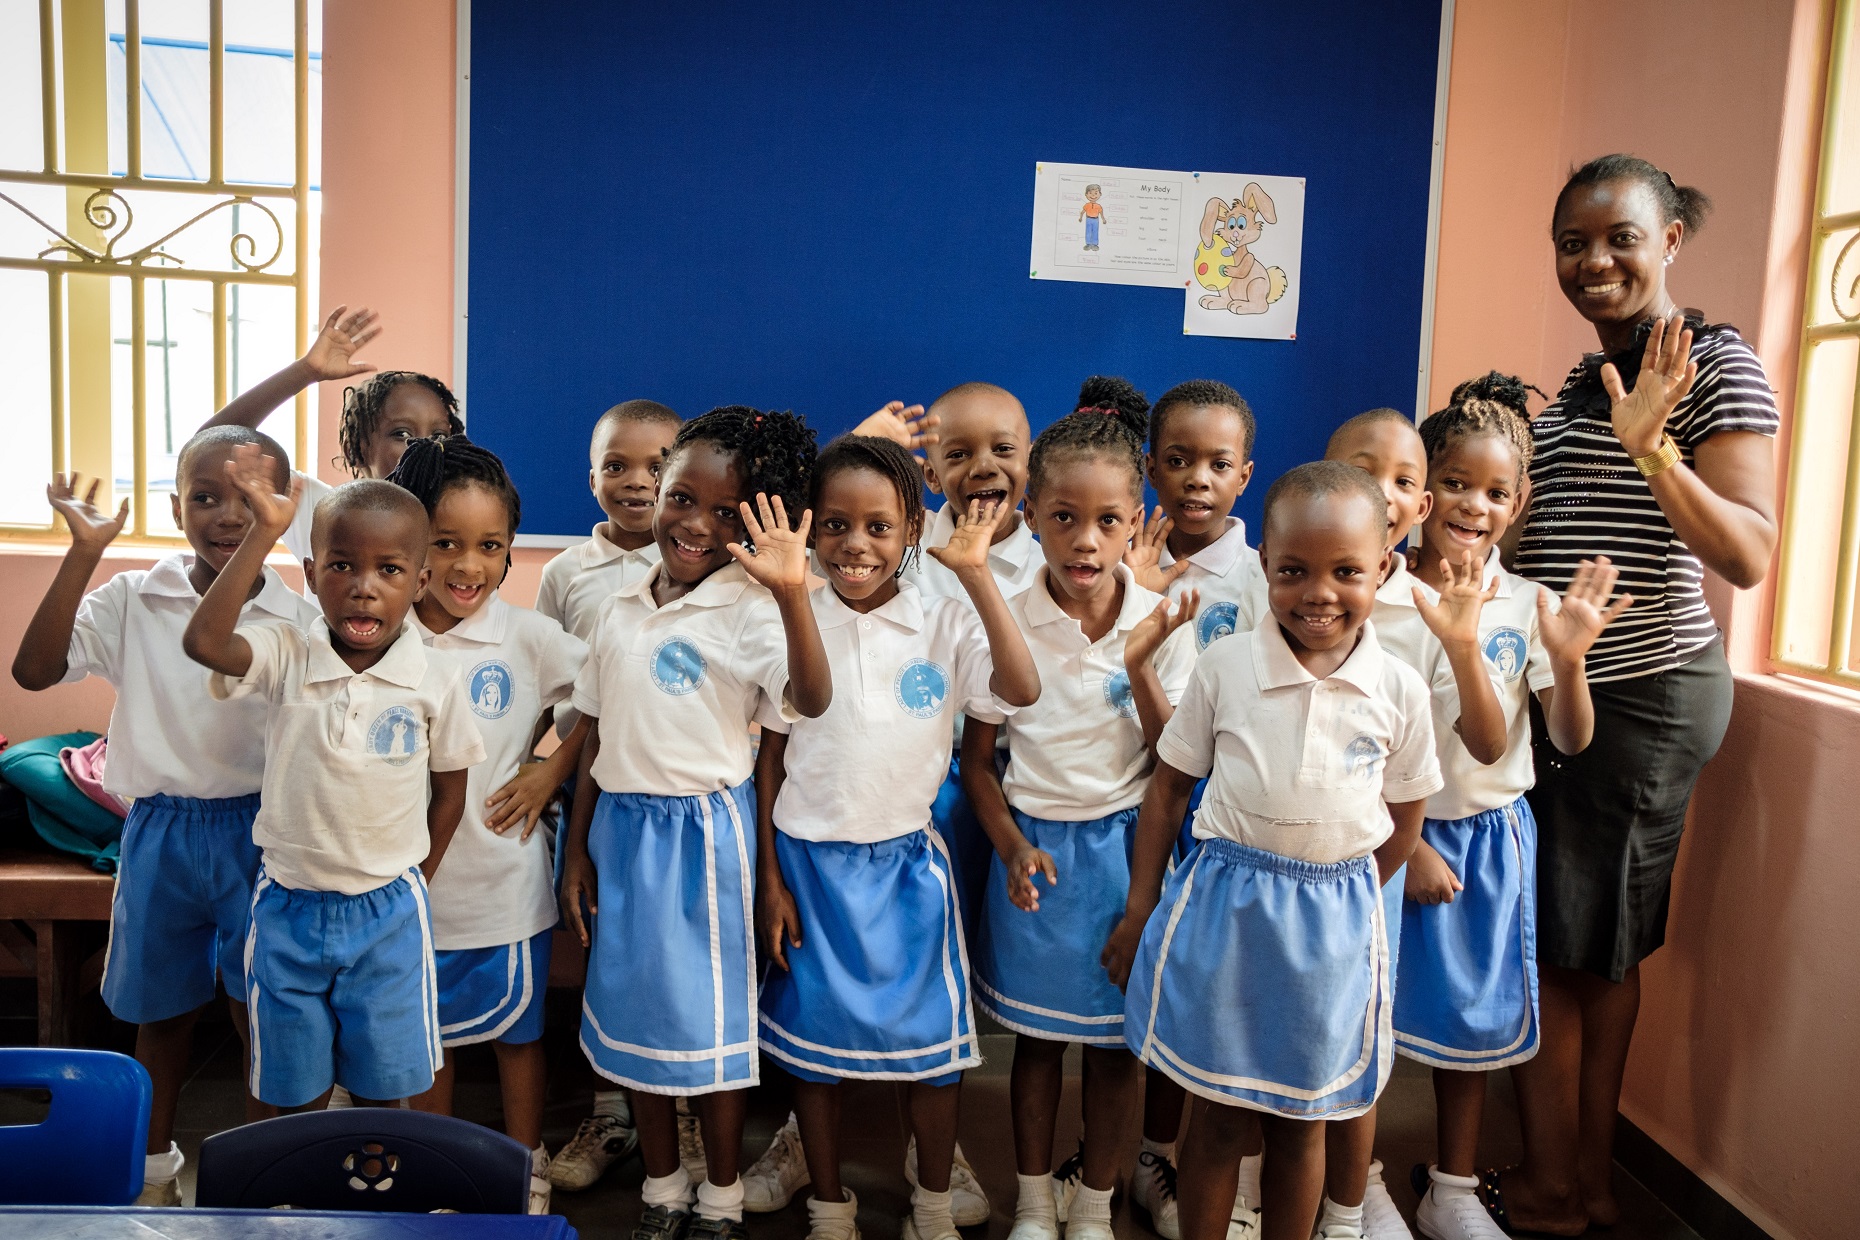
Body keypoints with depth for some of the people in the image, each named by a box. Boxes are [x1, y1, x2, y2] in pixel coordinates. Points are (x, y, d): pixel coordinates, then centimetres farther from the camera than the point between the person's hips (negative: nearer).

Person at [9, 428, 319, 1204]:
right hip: (161, 832, 2)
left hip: (262, 830, -1)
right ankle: (155, 1162, 42)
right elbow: (35, 671, -16)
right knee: (161, 1004, 19)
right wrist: (83, 553, -19)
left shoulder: (300, 620, -6)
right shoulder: (131, 602, -4)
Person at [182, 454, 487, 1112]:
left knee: (382, 1084, 14)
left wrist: (413, 881, 6)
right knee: (295, 1088, 17)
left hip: (388, 913, 0)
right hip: (289, 907, 1)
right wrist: (264, 531, -31)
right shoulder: (286, 654, -10)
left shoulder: (437, 677, -10)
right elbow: (203, 641, -32)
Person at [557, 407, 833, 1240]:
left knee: (709, 1014, 7)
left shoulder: (747, 609, -12)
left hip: (705, 829, -6)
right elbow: (596, 740, 11)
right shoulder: (620, 611, 6)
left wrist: (792, 591, -43)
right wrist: (577, 851, 11)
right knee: (631, 1006, 15)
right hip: (621, 827, 6)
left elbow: (810, 700, -30)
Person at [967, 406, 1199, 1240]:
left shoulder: (1160, 624, -8)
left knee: (1114, 1038, 13)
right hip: (1037, 849, 0)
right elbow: (977, 759, -2)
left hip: (1126, 847, 0)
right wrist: (1012, 846, -15)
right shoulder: (1005, 624, -9)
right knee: (1038, 1036, 15)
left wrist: (1140, 667, -21)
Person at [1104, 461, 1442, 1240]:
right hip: (1221, 906, 0)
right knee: (1214, 1114, 12)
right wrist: (1140, 908, 2)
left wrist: (1330, 898, 2)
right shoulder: (1224, 666, -7)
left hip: (1334, 920, 1)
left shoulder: (1399, 690, -6)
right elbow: (1168, 787, 1)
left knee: (1299, 1122, 16)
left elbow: (1403, 823, 6)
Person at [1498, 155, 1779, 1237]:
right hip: (1571, 692, 8)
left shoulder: (1717, 364, -10)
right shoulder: (1586, 380, 15)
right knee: (1600, 946, 14)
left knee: (1550, 945, -3)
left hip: (1643, 694, -8)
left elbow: (1749, 557, -22)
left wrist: (1654, 451, -34)